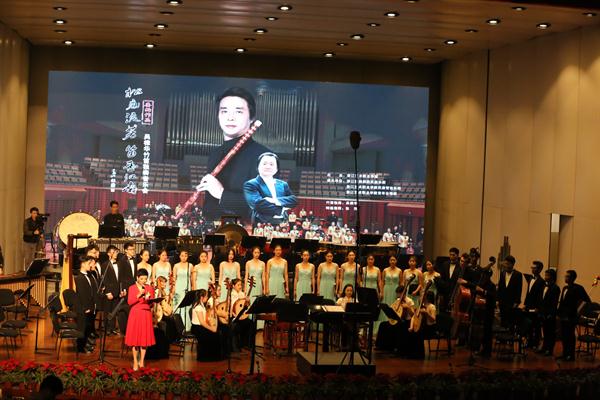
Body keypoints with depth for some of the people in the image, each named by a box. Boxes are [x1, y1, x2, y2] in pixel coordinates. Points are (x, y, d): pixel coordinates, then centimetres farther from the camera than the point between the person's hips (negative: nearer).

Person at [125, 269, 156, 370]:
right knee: (134, 338, -1)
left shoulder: (150, 288, 7)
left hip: (146, 315, 1)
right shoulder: (132, 288, 3)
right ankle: (135, 362, 6)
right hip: (135, 314, -1)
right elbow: (129, 302, -6)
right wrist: (139, 295, -17)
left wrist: (148, 299, -14)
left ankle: (141, 361, 8)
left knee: (144, 338, 0)